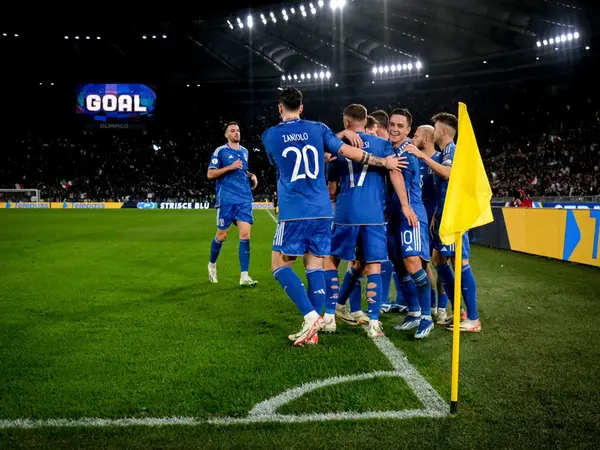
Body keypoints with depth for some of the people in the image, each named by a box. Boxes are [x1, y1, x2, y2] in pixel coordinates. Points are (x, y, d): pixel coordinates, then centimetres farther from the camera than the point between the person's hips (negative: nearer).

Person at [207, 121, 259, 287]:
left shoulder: (245, 152, 16)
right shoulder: (220, 151, -1)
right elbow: (210, 174, -6)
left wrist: (252, 176, 9)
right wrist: (230, 167, -16)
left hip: (244, 199, 4)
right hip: (226, 199, -4)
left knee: (245, 235, -7)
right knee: (222, 235, 5)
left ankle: (244, 276, -7)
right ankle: (212, 265, 32)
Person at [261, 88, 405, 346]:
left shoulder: (269, 136, 5)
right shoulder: (318, 128, 7)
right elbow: (351, 153, 7)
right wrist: (385, 162, 19)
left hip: (294, 212, -3)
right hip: (322, 211, 3)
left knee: (280, 265, 5)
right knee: (315, 266, 7)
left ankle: (311, 316, -11)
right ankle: (312, 330, 6)